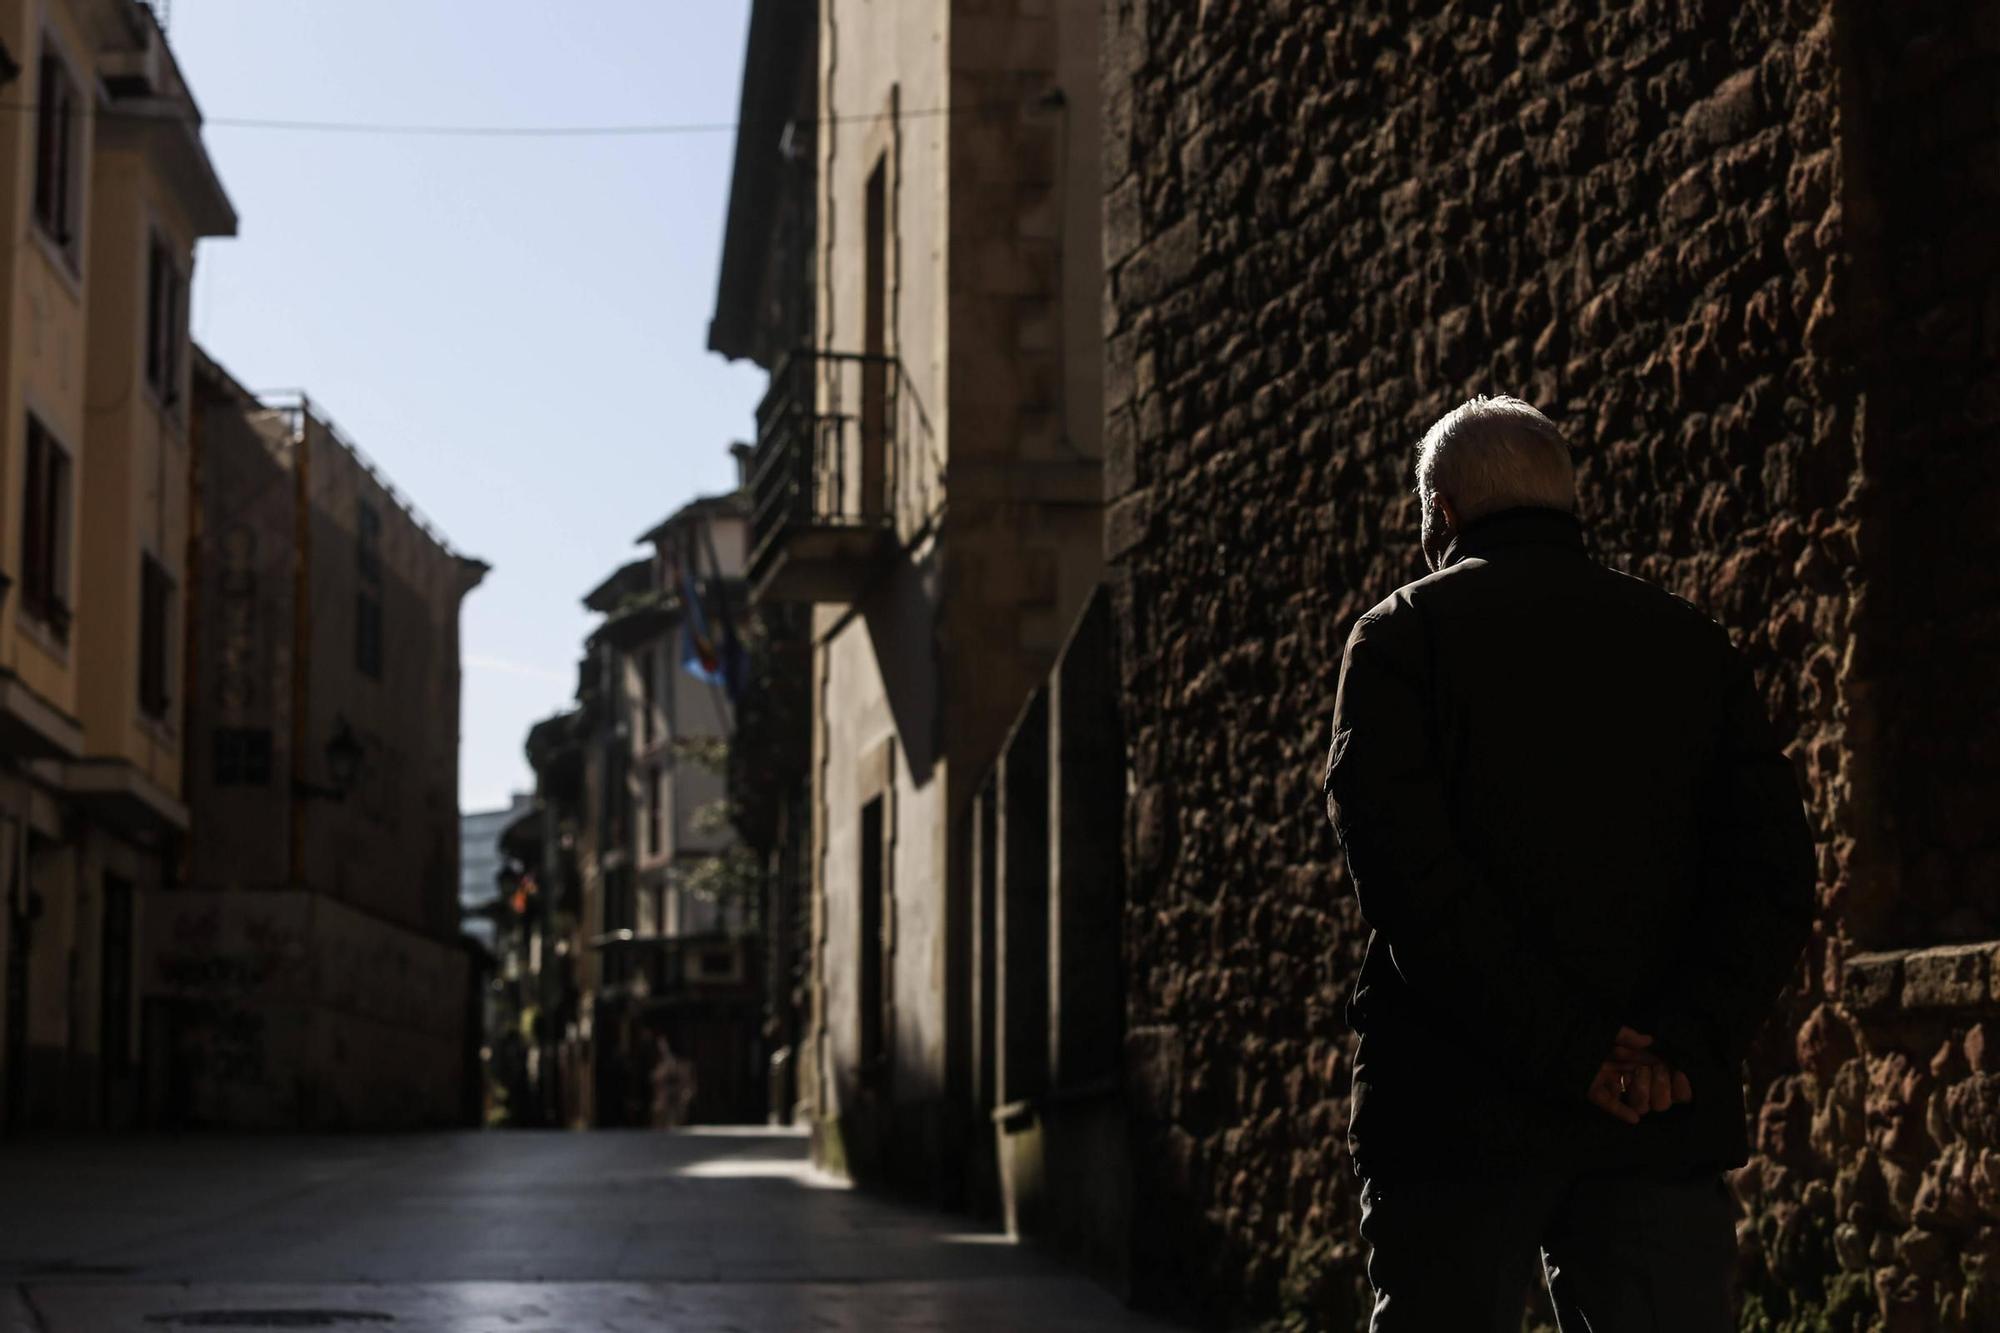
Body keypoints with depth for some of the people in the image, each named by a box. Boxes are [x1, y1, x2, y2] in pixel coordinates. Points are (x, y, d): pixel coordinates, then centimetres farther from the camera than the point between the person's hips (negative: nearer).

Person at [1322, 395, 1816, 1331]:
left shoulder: (1400, 635, 1)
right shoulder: (1690, 643, 12)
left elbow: (1408, 870, -13)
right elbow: (1774, 872, 1)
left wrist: (1569, 1050, -13)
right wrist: (1686, 1044, -9)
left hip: (1459, 1113, -3)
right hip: (1668, 1127, 3)